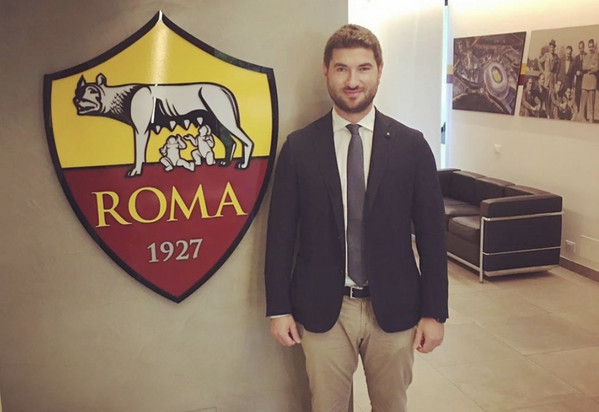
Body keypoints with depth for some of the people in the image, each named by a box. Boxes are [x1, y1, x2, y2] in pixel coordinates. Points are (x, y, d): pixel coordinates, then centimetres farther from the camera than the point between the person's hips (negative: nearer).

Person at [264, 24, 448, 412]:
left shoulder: (411, 145, -3)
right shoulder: (299, 147, -4)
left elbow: (431, 233, -1)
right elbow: (281, 231, 0)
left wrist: (434, 312, -2)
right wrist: (278, 308, -1)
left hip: (394, 309, 1)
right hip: (322, 310, 0)